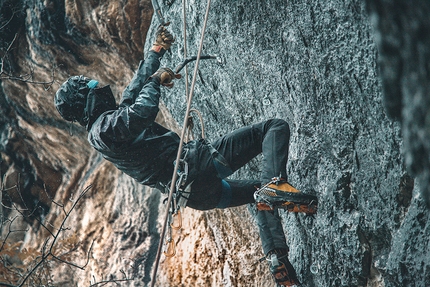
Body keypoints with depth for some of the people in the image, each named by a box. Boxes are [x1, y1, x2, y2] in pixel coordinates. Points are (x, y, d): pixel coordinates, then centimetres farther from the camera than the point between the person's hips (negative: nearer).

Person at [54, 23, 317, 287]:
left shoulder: (98, 132, 18)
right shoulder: (105, 127, -13)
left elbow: (136, 88, 31)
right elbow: (143, 112, -34)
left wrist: (156, 51, 38)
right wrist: (155, 81, -14)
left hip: (196, 194, 10)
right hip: (197, 164, -10)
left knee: (262, 195, 28)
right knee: (275, 127, -5)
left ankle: (276, 256, 11)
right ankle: (274, 184, -31)